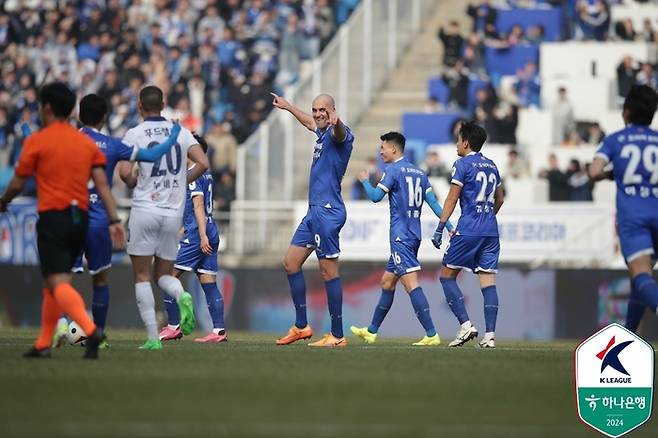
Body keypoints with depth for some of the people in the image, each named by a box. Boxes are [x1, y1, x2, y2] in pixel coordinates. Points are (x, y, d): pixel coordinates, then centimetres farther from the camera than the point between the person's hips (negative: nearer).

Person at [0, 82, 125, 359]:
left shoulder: (37, 141, -3)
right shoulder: (87, 143, 11)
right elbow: (102, 185, 4)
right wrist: (114, 220, 1)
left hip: (52, 217, -6)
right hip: (80, 218, 6)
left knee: (58, 282, -12)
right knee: (54, 280, 18)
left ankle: (91, 330, -35)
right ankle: (43, 344, 19)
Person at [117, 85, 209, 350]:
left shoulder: (134, 134, -4)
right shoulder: (181, 132, 7)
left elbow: (124, 172, -14)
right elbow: (203, 163, -3)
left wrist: (133, 182, 9)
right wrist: (182, 181, 12)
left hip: (145, 209, -3)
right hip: (174, 211, 3)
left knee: (142, 276, 4)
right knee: (164, 274, 15)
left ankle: (153, 337, -5)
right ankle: (182, 296, -19)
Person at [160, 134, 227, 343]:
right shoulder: (206, 175, 18)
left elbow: (198, 205, -18)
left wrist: (202, 235, -23)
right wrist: (185, 228, 35)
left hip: (196, 234, -9)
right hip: (211, 234, 9)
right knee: (208, 282, 5)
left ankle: (173, 326, -3)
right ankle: (218, 330, -1)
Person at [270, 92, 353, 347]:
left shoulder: (338, 133, -12)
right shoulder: (322, 133, 17)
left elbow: (340, 134, -38)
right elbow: (310, 123, 41)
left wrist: (336, 124, -62)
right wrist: (288, 107, 54)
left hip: (328, 211, -10)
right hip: (315, 211, 10)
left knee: (328, 271, -9)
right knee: (291, 263, 13)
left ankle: (337, 336, -6)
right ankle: (301, 326, 19)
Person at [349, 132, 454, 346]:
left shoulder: (393, 170, -8)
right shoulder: (418, 172, 14)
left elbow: (375, 196, -12)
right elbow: (433, 202, 11)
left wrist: (365, 180, 7)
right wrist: (449, 227, 9)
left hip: (400, 236, -9)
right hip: (414, 234, 9)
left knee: (410, 282, -14)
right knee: (387, 281, 18)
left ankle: (432, 334, -23)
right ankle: (371, 331, 27)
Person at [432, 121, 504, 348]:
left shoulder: (463, 164, -3)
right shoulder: (492, 166, 16)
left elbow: (452, 199, -7)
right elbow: (499, 199, 26)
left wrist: (440, 228, -7)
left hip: (468, 230, -6)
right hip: (491, 231, 6)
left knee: (447, 276, 4)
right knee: (488, 281, 1)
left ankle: (466, 324, -8)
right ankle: (490, 334, -7)